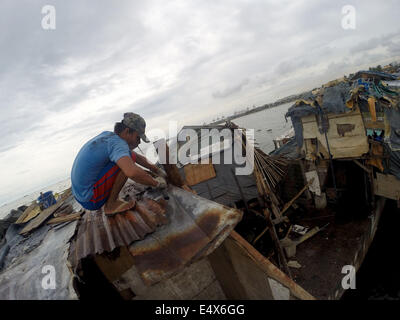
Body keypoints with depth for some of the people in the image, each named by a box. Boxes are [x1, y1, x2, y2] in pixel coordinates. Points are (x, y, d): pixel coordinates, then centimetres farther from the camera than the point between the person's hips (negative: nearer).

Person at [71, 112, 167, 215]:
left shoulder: (107, 135, 7)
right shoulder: (118, 143, -21)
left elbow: (138, 157, 18)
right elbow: (132, 172, -40)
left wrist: (157, 170, 17)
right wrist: (155, 182, -23)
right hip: (92, 201, -9)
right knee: (129, 157, -18)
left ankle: (109, 199, 14)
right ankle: (111, 204, -8)